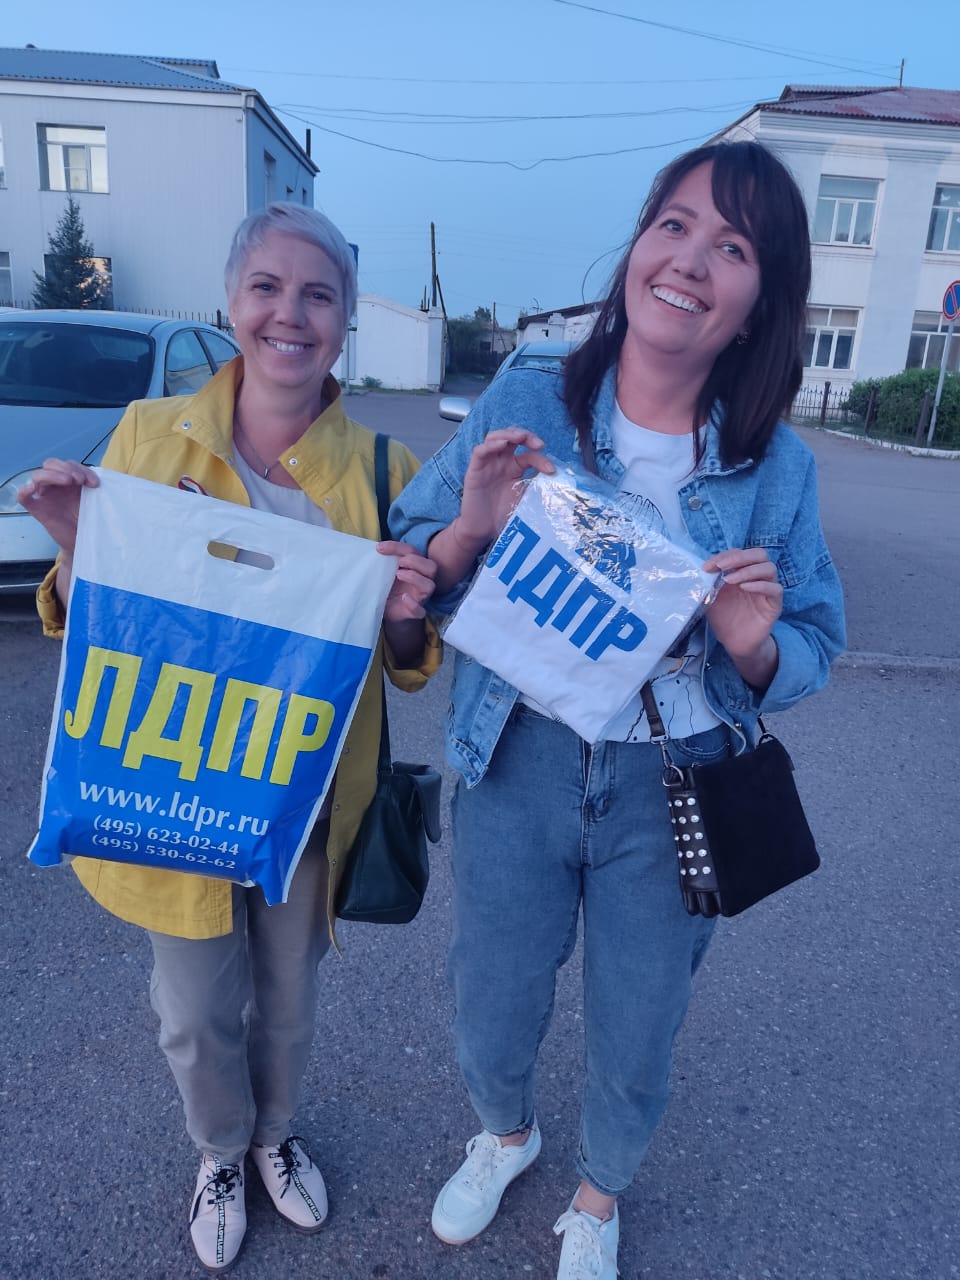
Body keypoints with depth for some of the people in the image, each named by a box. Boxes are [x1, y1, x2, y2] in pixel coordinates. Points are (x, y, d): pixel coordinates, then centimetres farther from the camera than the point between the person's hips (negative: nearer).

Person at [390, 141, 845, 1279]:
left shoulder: (777, 468, -6)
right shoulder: (524, 404, -8)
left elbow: (811, 657, 1)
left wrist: (753, 643, -22)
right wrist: (472, 531, -26)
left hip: (675, 794, 1)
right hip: (517, 766, 0)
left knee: (635, 1040, 21)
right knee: (490, 1021, 20)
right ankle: (505, 1135, 59)